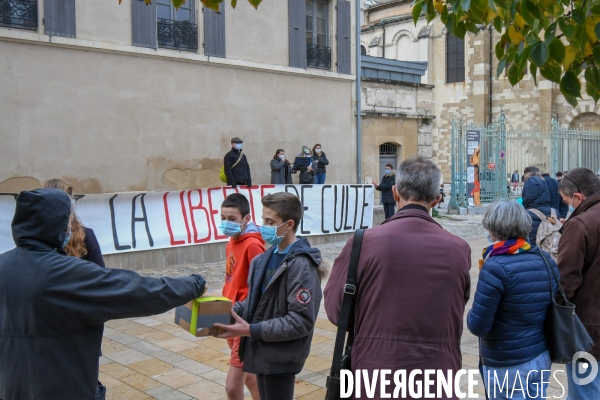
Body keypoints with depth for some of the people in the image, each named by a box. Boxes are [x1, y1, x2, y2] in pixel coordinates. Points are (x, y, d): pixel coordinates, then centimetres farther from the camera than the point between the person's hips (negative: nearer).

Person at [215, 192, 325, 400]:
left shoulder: (302, 265, -20)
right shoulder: (266, 257, 6)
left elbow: (301, 321, -24)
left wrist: (252, 330, -25)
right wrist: (229, 312, -4)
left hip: (280, 358, -8)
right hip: (262, 352, 8)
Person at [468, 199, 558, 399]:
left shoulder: (496, 267, -22)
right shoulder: (547, 261, -1)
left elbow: (478, 326, -20)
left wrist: (471, 314, 0)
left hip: (506, 366, -6)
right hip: (542, 359, 6)